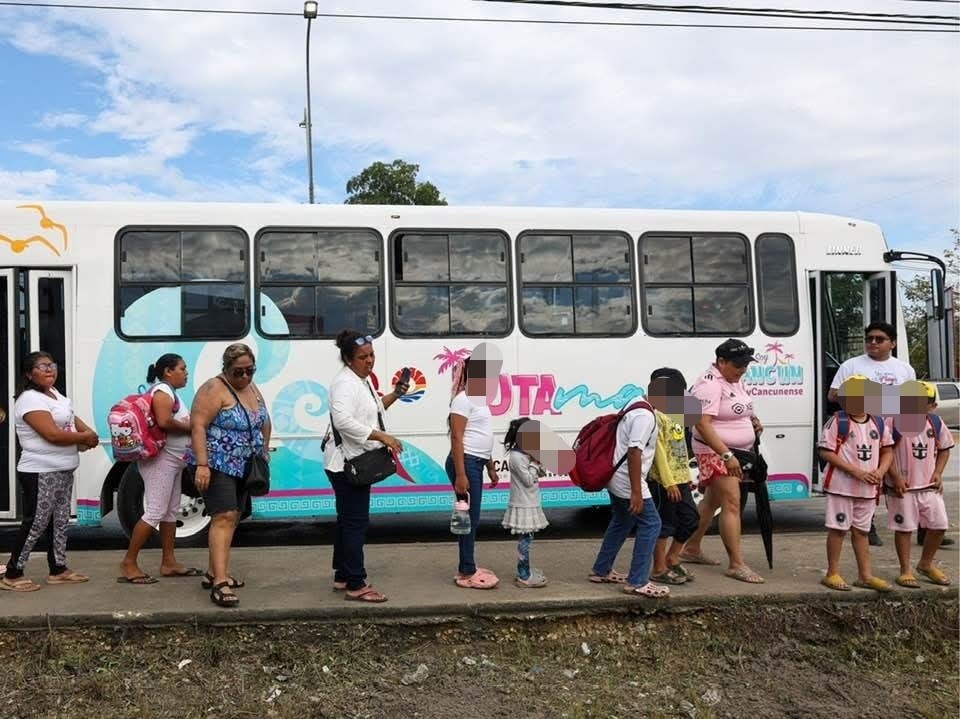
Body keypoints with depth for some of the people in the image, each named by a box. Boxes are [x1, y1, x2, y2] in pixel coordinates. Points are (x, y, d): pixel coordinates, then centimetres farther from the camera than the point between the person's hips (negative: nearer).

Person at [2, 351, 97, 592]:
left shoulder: (55, 394, 12)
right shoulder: (30, 400, -18)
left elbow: (71, 417, 20)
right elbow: (53, 434, -25)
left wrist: (88, 433, -2)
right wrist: (85, 438, -12)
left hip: (63, 471, 10)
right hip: (41, 474, -10)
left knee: (59, 521, 15)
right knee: (36, 524, -4)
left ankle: (58, 569, 24)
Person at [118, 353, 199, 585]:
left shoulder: (170, 392, 18)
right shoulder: (163, 391, -13)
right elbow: (164, 422, -28)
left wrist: (190, 423, 3)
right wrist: (189, 426, -14)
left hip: (172, 460, 11)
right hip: (160, 459, -11)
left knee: (171, 511, 11)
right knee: (155, 512, -10)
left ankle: (168, 562, 15)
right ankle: (128, 563, -5)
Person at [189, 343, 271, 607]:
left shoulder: (252, 388, 11)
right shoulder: (214, 389, -14)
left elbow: (264, 421, 22)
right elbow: (198, 426, -20)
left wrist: (264, 449, 11)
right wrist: (202, 464, -26)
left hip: (243, 467, 8)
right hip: (217, 466, -8)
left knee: (230, 518, 12)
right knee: (224, 517, -17)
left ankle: (213, 573, 23)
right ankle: (220, 584, -20)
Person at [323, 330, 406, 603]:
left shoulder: (362, 381, 14)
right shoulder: (345, 383, -18)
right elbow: (343, 420, -31)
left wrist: (394, 395, 14)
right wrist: (382, 436, -30)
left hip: (355, 462, 11)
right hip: (347, 463, -11)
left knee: (347, 520, 16)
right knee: (356, 522, -8)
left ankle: (342, 576, 25)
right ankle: (356, 585, -3)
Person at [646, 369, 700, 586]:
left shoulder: (674, 417, 14)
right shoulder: (656, 419, -14)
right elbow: (659, 452, -18)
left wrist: (686, 477, 17)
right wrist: (668, 482, -21)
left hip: (680, 480, 9)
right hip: (664, 482, -9)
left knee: (691, 519, 13)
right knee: (665, 525, 0)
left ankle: (672, 559, 28)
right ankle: (660, 570, 11)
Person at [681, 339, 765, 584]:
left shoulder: (737, 380, 10)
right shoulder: (710, 384, -20)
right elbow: (703, 424, -28)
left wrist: (752, 419, 7)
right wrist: (727, 455, -32)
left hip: (737, 452, 10)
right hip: (715, 452, -10)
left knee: (712, 501, 17)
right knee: (732, 503, -13)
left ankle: (692, 549, 29)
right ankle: (737, 565, -11)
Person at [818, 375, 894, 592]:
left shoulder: (879, 424, 6)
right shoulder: (837, 422, -10)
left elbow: (888, 450, 14)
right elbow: (825, 451, -14)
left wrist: (880, 471, -6)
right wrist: (855, 471, -18)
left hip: (868, 488, 5)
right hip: (842, 485, -5)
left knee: (861, 530, 15)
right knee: (838, 529, 1)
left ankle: (865, 575, 23)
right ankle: (833, 574, 12)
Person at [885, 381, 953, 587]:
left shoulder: (936, 423, 4)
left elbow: (944, 449, 17)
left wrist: (938, 473, 4)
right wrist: (895, 477, -15)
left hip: (930, 486, 5)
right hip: (903, 487, -5)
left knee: (939, 524, 8)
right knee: (904, 528, 1)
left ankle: (926, 564, 29)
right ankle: (905, 571, 15)